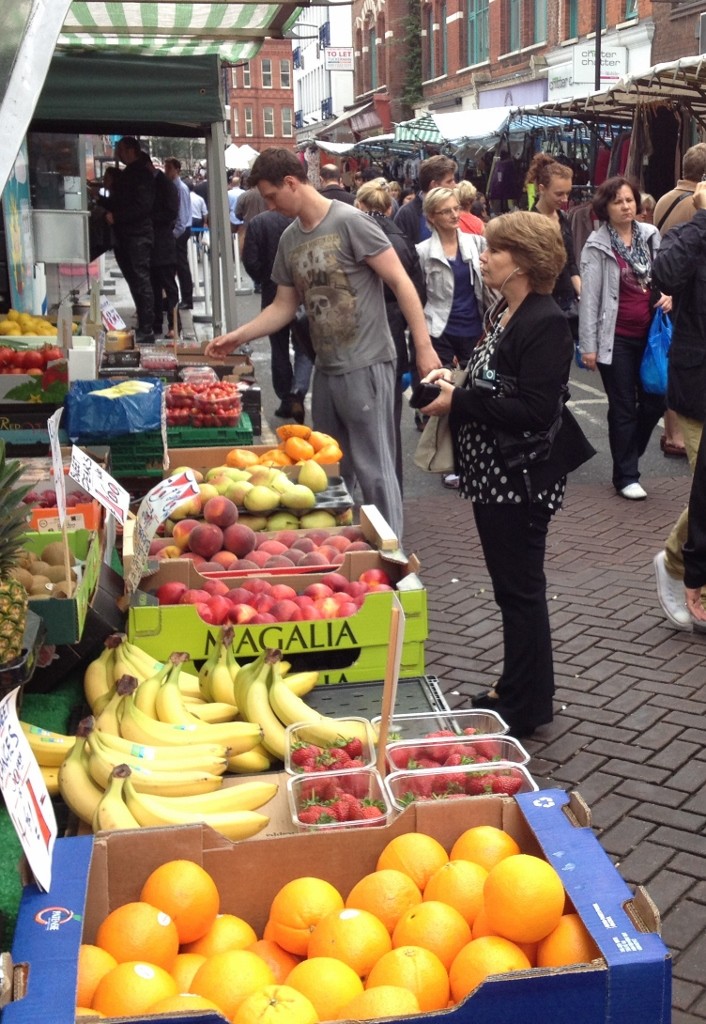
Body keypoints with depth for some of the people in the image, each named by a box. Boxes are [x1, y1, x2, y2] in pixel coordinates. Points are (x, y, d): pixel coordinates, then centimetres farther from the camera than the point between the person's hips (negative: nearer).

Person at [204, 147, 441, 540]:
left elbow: (401, 281, -13)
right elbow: (284, 305, 17)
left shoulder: (349, 222, -12)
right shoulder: (290, 238, 10)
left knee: (373, 469, -2)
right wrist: (239, 335, 7)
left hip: (367, 365, -8)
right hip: (326, 368, 8)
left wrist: (424, 347, -17)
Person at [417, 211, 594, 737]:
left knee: (520, 589, 2)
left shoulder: (546, 324, -18)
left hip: (522, 479, -9)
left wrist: (459, 402, -21)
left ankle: (525, 708, 15)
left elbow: (536, 410, -25)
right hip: (492, 475, 9)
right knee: (510, 585, 18)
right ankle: (517, 689, 32)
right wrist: (454, 382, 2)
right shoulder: (501, 311, 10)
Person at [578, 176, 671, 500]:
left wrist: (669, 295, -5)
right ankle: (626, 476, 15)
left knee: (655, 401, 8)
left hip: (649, 334, 4)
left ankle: (627, 455, 31)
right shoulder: (598, 245, -8)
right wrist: (588, 345, -12)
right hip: (616, 338, -4)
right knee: (623, 408, 4)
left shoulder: (650, 235, 5)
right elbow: (589, 297, -9)